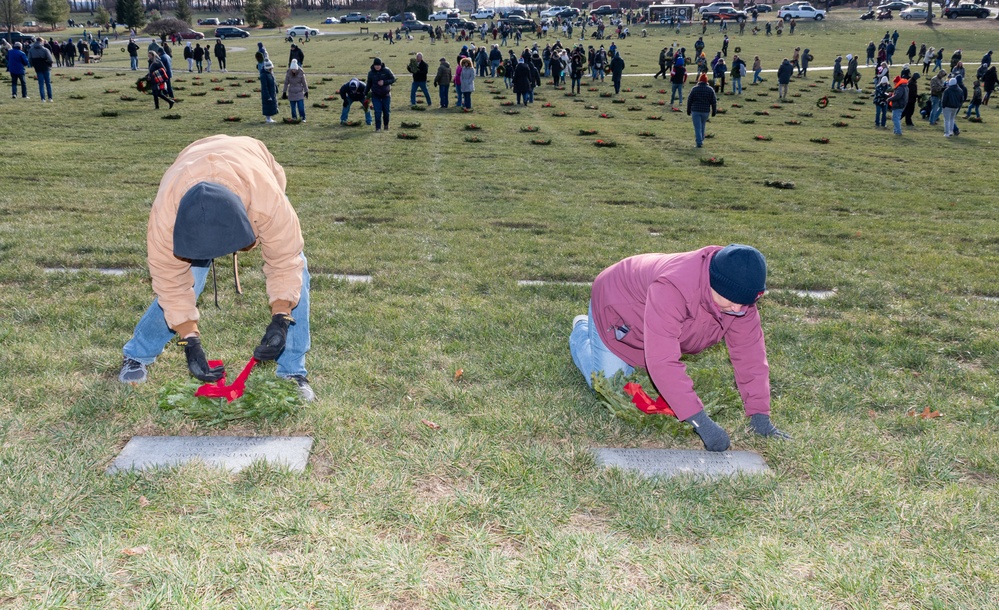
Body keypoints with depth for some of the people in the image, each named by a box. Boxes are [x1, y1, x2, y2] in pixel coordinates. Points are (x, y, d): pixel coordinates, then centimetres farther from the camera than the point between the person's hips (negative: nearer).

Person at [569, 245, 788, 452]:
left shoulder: (740, 294, -26)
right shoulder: (672, 289, -49)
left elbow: (750, 351, -20)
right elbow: (663, 362, -52)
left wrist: (760, 415, -26)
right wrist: (701, 422, -54)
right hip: (615, 306, -6)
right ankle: (583, 331, 24)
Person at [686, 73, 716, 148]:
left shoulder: (694, 89, -3)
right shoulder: (710, 89, 1)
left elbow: (689, 100, 0)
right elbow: (714, 101, 2)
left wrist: (688, 110, 10)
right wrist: (714, 111, 12)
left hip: (695, 111, -2)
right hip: (706, 111, 2)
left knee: (697, 127, -2)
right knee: (702, 126, 21)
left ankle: (699, 142, -9)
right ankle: (701, 140, 29)